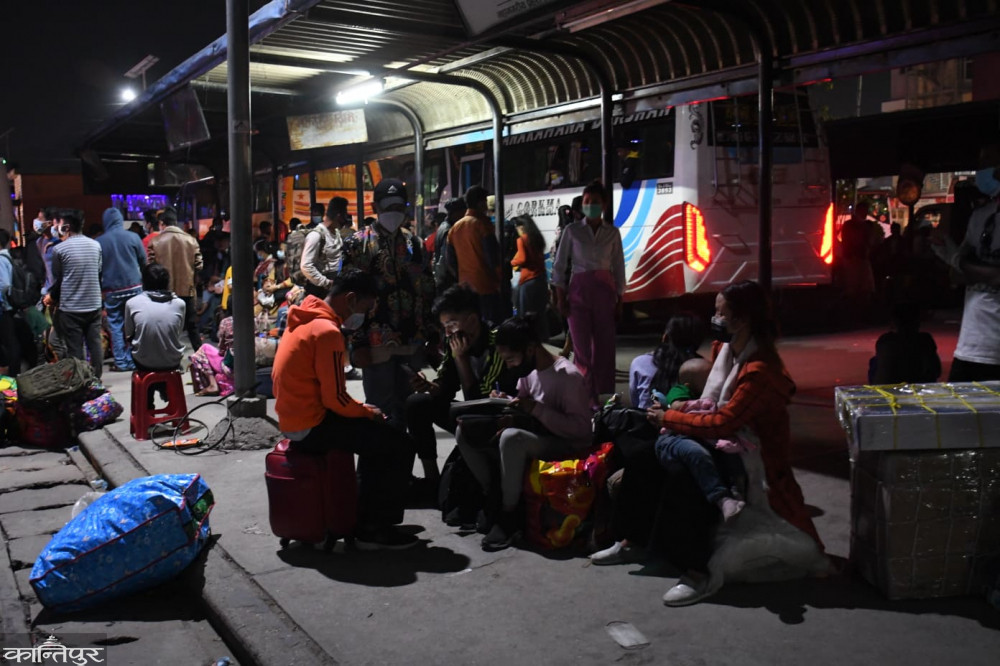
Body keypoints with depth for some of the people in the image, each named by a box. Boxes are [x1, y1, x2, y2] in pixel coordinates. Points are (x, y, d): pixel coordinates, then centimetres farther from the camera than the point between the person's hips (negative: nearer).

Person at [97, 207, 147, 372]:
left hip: (111, 290, 0)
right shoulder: (133, 237, -3)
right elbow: (144, 261, 3)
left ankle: (121, 362, 8)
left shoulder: (99, 242, -3)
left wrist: (100, 289, 13)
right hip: (134, 286, 0)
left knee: (115, 326, 8)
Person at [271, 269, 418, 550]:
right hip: (311, 426, -10)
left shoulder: (305, 320, 12)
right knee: (399, 445, -6)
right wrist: (368, 412, -3)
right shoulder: (327, 331, -20)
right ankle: (374, 529, 2)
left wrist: (362, 409, 11)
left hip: (294, 419, 10)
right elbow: (335, 398, -21)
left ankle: (367, 514, 25)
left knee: (378, 434, 24)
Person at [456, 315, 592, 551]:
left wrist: (536, 409, -27)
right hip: (532, 439, 8)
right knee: (464, 432, -5)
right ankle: (493, 498, 0)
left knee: (511, 437, -37)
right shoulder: (528, 370, 3)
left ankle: (508, 516, -20)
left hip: (564, 446, -8)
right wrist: (508, 411, -9)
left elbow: (581, 429, -24)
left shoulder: (568, 376, -21)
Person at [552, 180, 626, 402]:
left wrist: (620, 301, 6)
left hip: (605, 291, 1)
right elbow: (560, 266, 3)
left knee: (605, 347, 0)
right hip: (579, 290, -1)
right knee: (582, 348, -1)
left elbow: (619, 269, 9)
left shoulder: (612, 233, 7)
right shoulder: (572, 231, 3)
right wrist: (561, 299, -3)